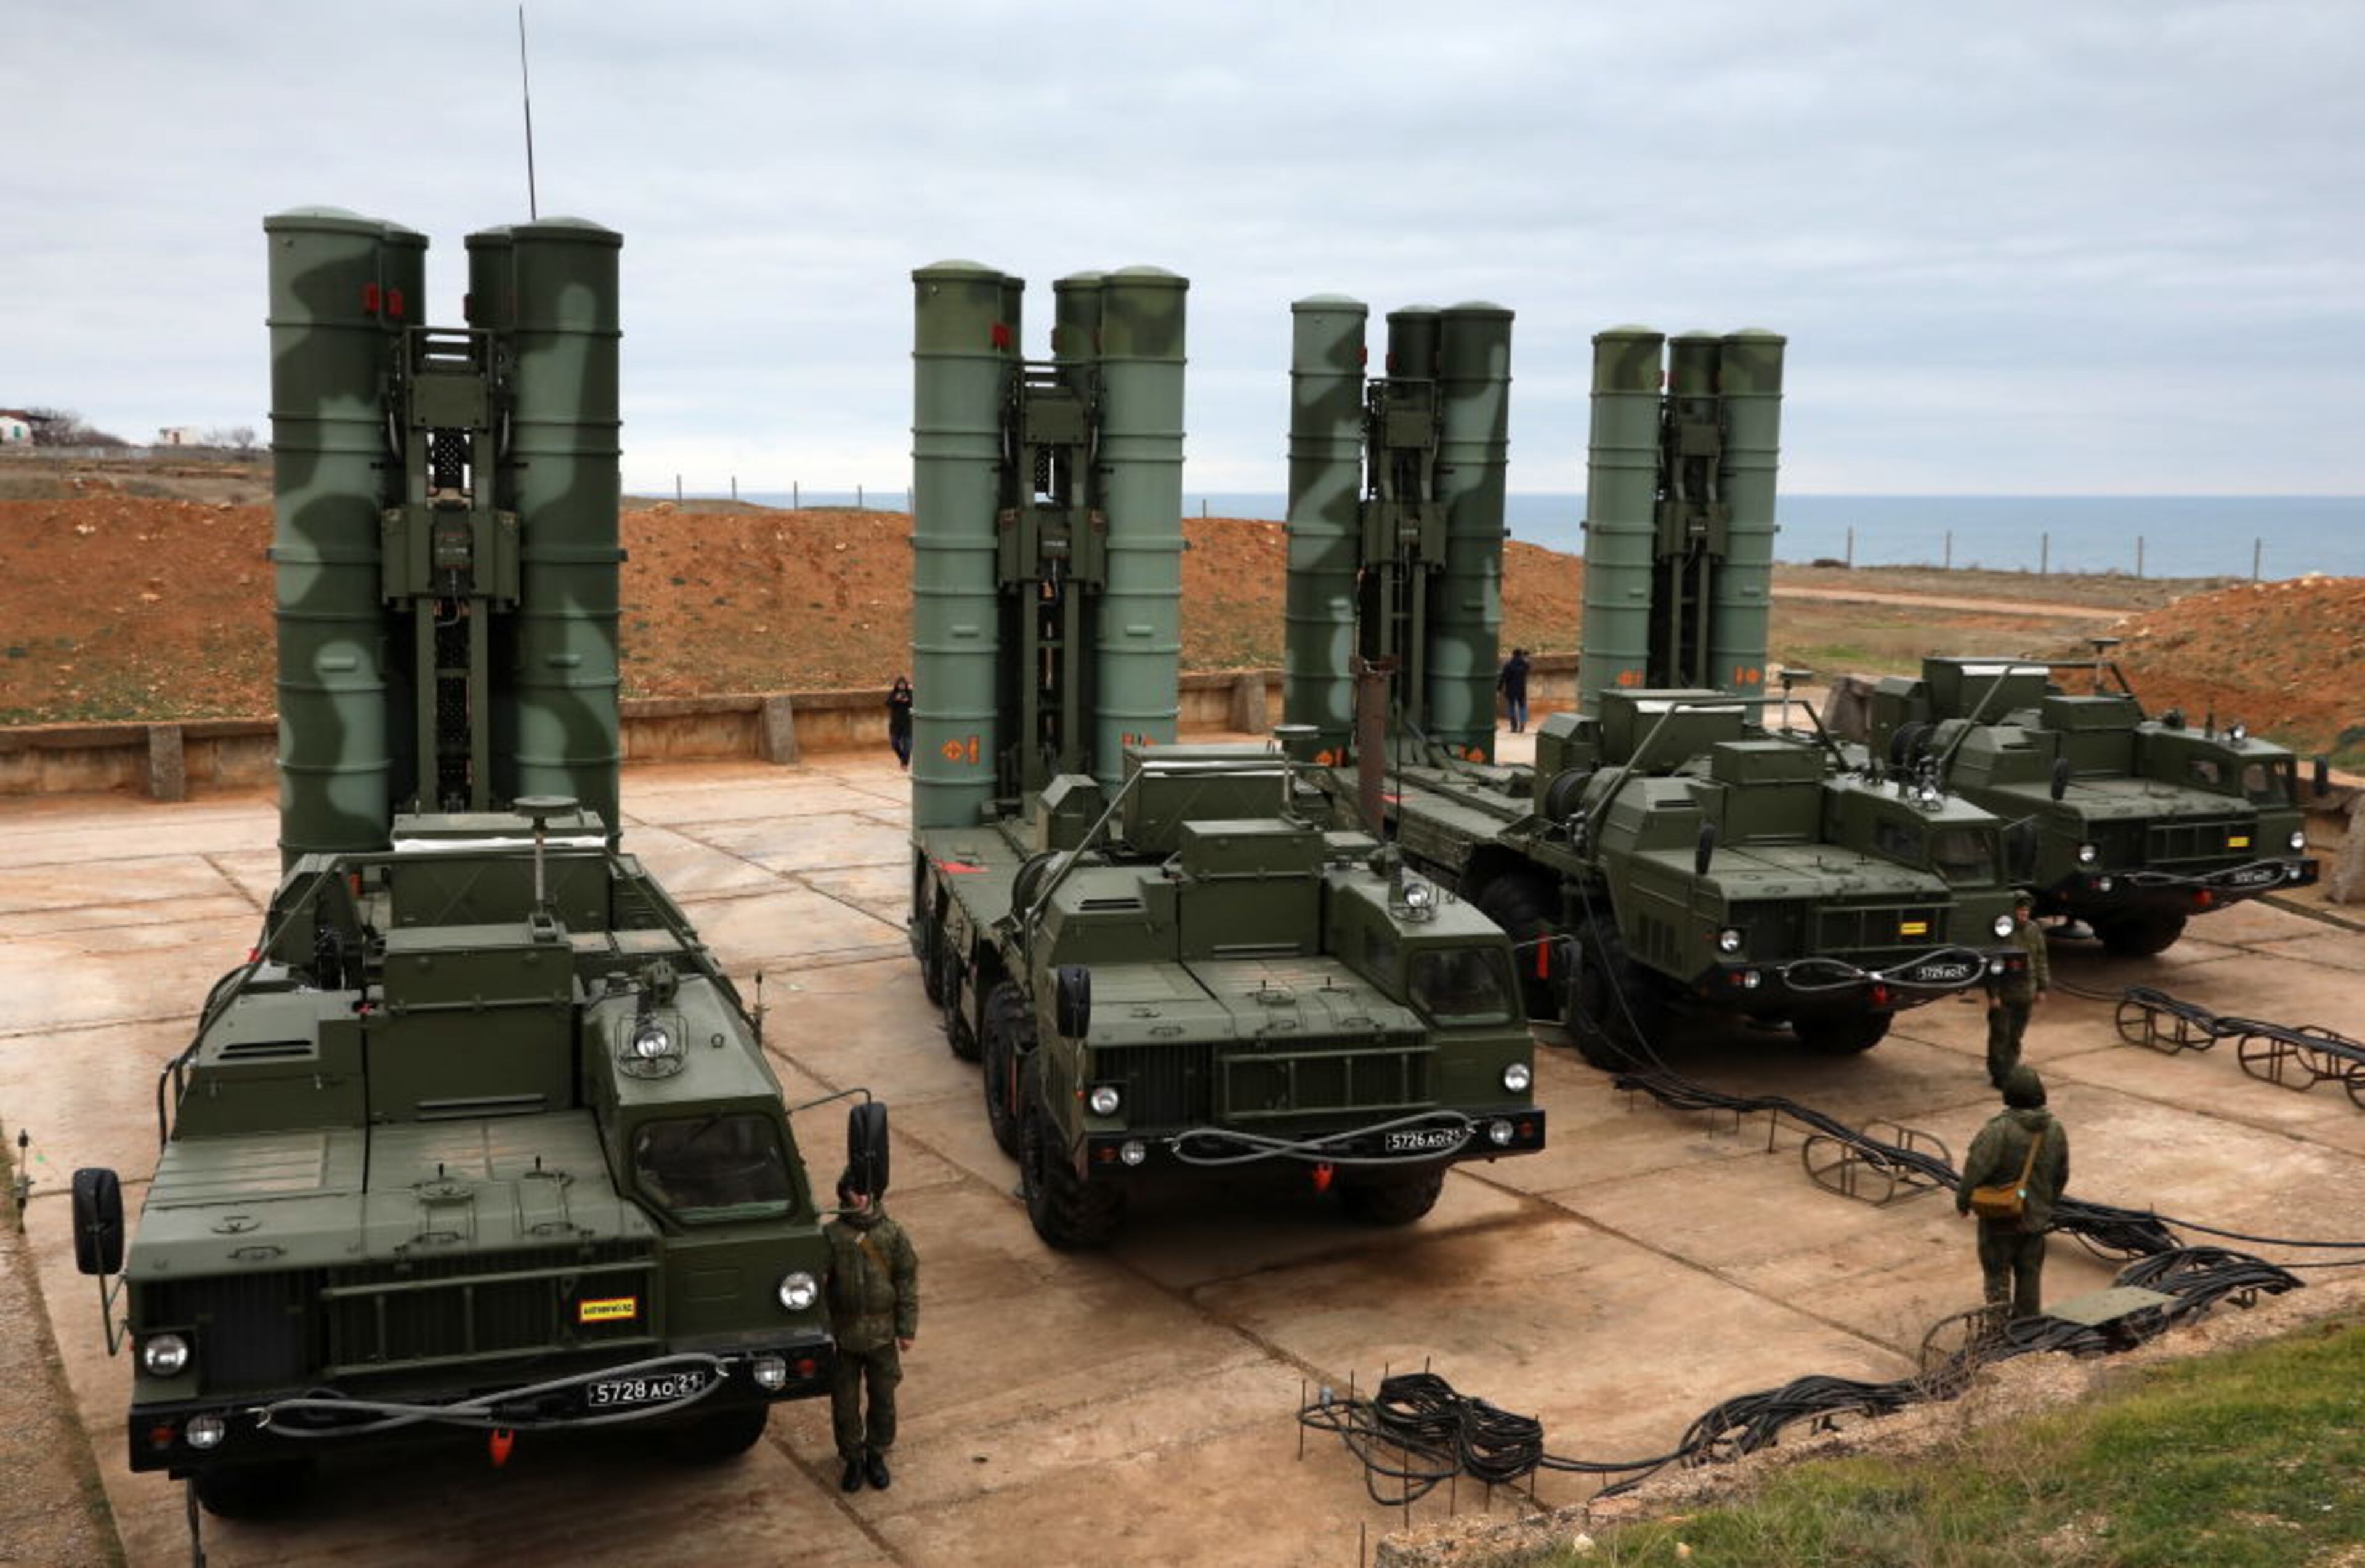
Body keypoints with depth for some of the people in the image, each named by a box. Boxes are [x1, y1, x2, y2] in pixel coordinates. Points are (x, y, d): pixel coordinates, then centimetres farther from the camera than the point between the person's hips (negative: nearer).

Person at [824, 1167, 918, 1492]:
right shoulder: (832, 1236, -7)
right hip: (842, 1334, 0)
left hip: (882, 1334, 0)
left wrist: (906, 1329, -1)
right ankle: (853, 1458, 27)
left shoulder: (893, 1234, -5)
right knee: (844, 1401, 9)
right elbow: (818, 1281, -1)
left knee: (883, 1400, 11)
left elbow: (907, 1283, 1)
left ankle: (877, 1455, 30)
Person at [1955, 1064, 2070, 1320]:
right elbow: (2062, 1175, 8)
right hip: (2036, 1217, 5)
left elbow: (1975, 1171, -21)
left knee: (1997, 1272, 8)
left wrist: (1962, 1201, -5)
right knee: (2030, 1273, 18)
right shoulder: (2056, 1131, -4)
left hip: (2000, 1218, -5)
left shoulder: (1998, 1131, -24)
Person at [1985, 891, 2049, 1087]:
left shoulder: (2033, 930, 5)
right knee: (2000, 1035, -2)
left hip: (2025, 992, 5)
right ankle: (1998, 1075, 5)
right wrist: (1993, 994, -14)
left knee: (2016, 1035, 13)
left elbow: (2040, 959, 14)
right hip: (2004, 993, -5)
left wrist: (2042, 987, 12)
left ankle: (2010, 1069, 24)